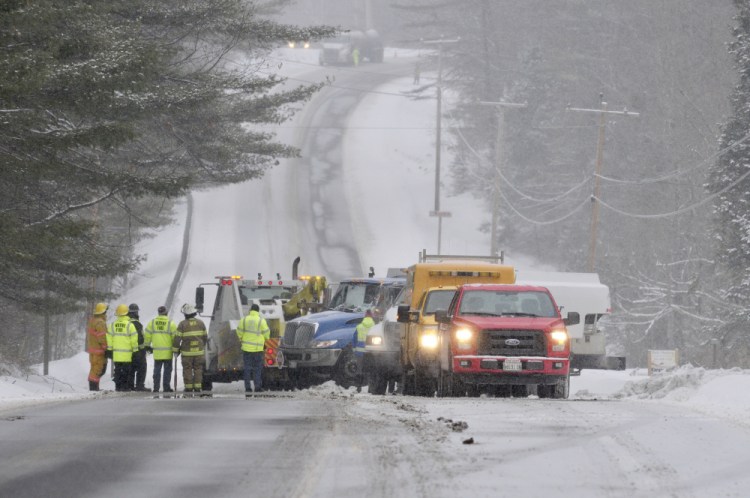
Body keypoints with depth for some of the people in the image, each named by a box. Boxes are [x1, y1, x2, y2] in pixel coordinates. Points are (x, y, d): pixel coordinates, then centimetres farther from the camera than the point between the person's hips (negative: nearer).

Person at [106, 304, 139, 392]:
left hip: (116, 354, 3)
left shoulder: (112, 325, 3)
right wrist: (135, 350, 3)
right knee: (126, 370, 2)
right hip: (127, 353, -3)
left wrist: (110, 349, 10)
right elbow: (134, 339, -7)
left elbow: (109, 338, 3)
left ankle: (118, 386, 7)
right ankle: (125, 385, 0)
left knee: (118, 370, 9)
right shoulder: (130, 325, -8)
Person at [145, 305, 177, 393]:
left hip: (157, 353, 2)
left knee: (157, 370, 10)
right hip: (168, 352, -2)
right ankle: (166, 387, 3)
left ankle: (156, 387, 7)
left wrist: (147, 346, 17)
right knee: (167, 370, 5)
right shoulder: (171, 323, -7)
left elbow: (147, 336, 4)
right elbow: (175, 337, -7)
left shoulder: (152, 323, 1)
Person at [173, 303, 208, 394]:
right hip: (199, 351, 3)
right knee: (198, 369, 9)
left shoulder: (183, 324, -9)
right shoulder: (200, 323, 2)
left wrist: (176, 350, 2)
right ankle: (197, 387, 6)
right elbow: (205, 337, 10)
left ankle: (189, 387, 3)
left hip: (187, 352, -3)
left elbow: (177, 338, -8)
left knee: (187, 370, 5)